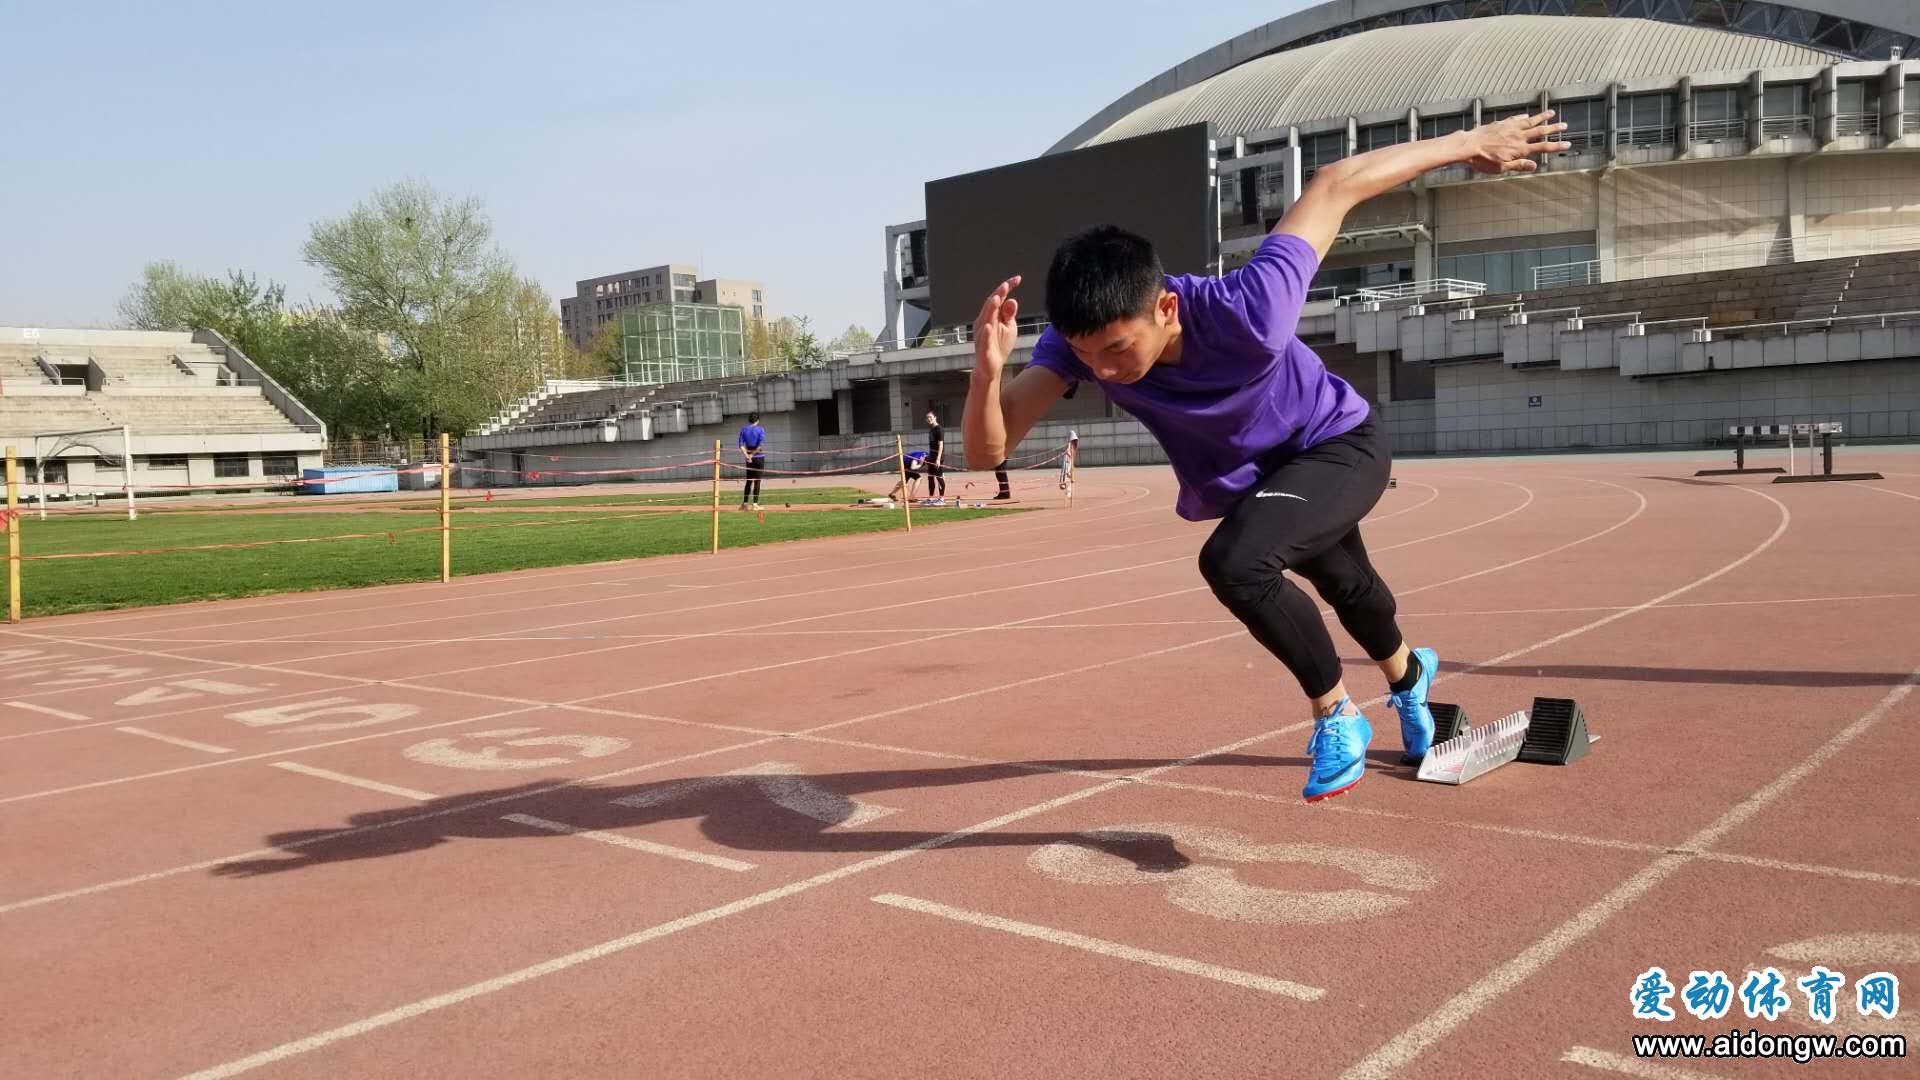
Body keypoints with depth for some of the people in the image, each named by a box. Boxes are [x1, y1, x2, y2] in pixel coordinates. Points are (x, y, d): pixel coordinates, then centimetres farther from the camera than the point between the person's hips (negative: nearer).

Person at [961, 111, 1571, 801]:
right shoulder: (1082, 338, -31)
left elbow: (1336, 184, -29)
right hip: (1247, 482, 5)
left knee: (1233, 562, -32)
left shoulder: (1246, 313, -42)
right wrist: (988, 369, -57)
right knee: (1346, 587, 31)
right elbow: (985, 452, -37)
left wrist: (1465, 144, -18)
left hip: (1341, 445, -5)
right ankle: (1409, 674, 66)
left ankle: (1336, 716, -7)